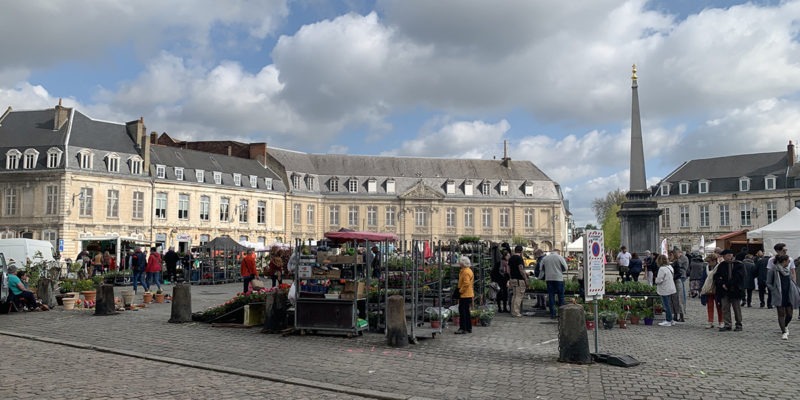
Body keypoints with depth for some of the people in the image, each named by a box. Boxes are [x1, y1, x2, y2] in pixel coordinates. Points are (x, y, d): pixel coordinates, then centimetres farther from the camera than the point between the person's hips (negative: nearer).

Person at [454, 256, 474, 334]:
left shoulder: (465, 272, -18)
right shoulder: (469, 270, 15)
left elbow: (466, 283, -25)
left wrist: (460, 291, -16)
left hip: (465, 295, -11)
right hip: (468, 294, 11)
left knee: (462, 311, -7)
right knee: (466, 311, 16)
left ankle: (463, 328, -6)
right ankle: (469, 328, 21)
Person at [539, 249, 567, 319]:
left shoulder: (545, 258, 9)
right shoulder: (560, 257, -1)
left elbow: (541, 269, 12)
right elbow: (565, 268, -2)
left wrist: (541, 277, 22)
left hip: (549, 279, 3)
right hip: (558, 278, -3)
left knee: (551, 296, 5)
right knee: (561, 295, 6)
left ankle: (552, 314, 3)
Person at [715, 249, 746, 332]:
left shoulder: (739, 265, -4)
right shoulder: (722, 265, 9)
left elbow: (738, 277, -12)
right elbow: (716, 276, 7)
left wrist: (728, 285, -14)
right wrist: (722, 284, -9)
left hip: (735, 290, -4)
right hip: (724, 291, 4)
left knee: (737, 308, 6)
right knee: (725, 308, 2)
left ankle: (739, 325, 17)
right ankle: (727, 325, 8)